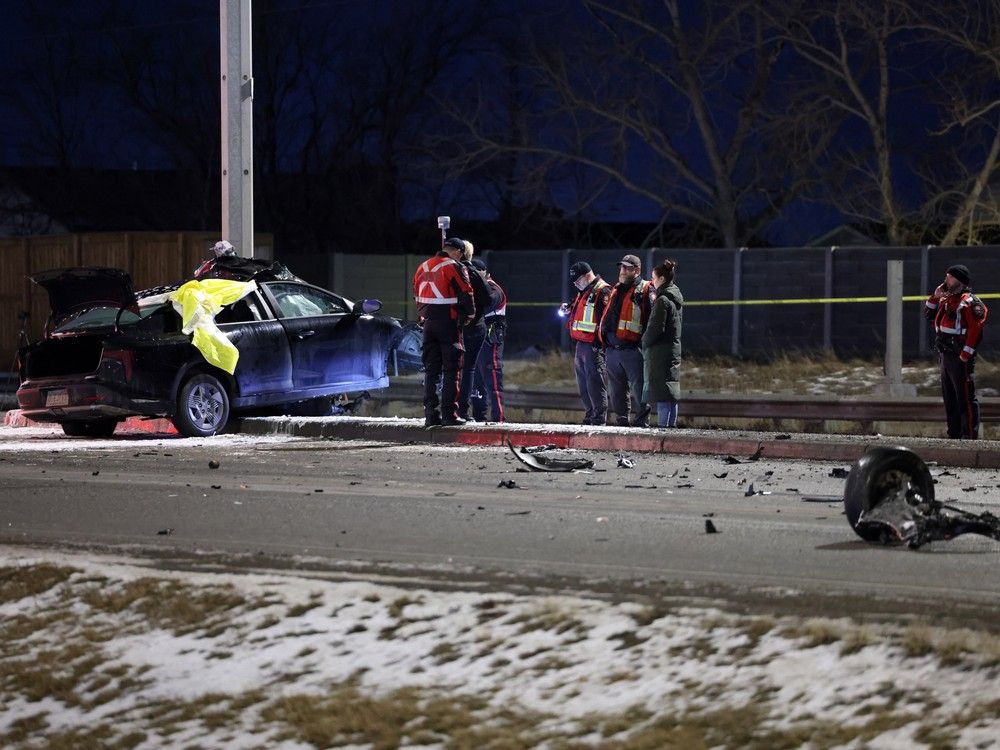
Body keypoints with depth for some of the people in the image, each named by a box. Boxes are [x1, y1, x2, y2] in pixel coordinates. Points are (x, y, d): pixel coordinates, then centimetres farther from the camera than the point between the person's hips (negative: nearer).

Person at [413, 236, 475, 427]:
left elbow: (417, 296, 16)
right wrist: (470, 315, 8)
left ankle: (430, 414, 6)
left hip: (428, 324, 6)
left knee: (431, 369, 9)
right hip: (449, 324, -6)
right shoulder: (454, 267, -8)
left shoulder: (422, 268, 13)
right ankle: (449, 413, -7)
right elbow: (466, 295, -8)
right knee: (451, 370, -2)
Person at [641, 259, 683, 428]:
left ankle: (662, 425, -13)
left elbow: (655, 328, -18)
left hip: (660, 352, -9)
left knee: (662, 393, -10)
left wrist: (643, 343, -2)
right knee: (671, 393, 11)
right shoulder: (676, 298, 14)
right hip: (674, 350, 9)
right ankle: (672, 425, 14)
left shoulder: (662, 300, -15)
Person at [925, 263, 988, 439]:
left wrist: (966, 354, -21)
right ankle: (954, 434, 20)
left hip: (959, 357, -10)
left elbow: (976, 328, -18)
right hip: (944, 355, 10)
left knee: (966, 397, -9)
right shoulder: (946, 300, 17)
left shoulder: (968, 301, -11)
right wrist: (936, 296, 8)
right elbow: (928, 314, 24)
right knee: (949, 397, 13)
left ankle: (970, 435, -9)